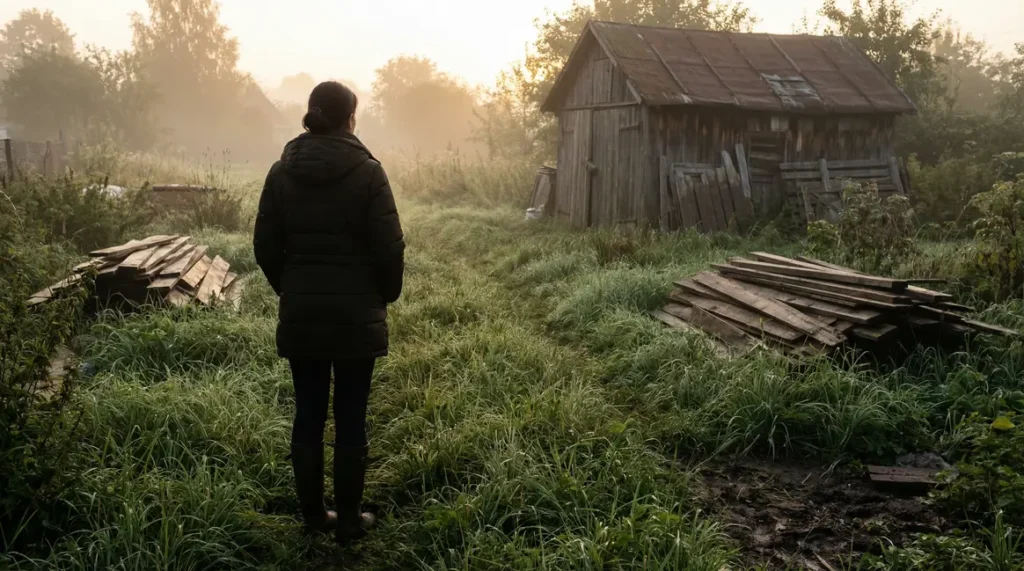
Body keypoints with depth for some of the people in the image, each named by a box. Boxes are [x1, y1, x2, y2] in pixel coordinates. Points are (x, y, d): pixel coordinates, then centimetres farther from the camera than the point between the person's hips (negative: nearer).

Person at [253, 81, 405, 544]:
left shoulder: (282, 171, 2)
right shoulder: (366, 172, -10)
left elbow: (265, 246, 4)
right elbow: (389, 246, -11)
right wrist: (387, 293, 6)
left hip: (300, 315, 4)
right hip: (356, 316, -3)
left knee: (308, 416, 11)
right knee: (350, 420, 6)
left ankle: (313, 515, 22)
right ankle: (348, 520, 15)